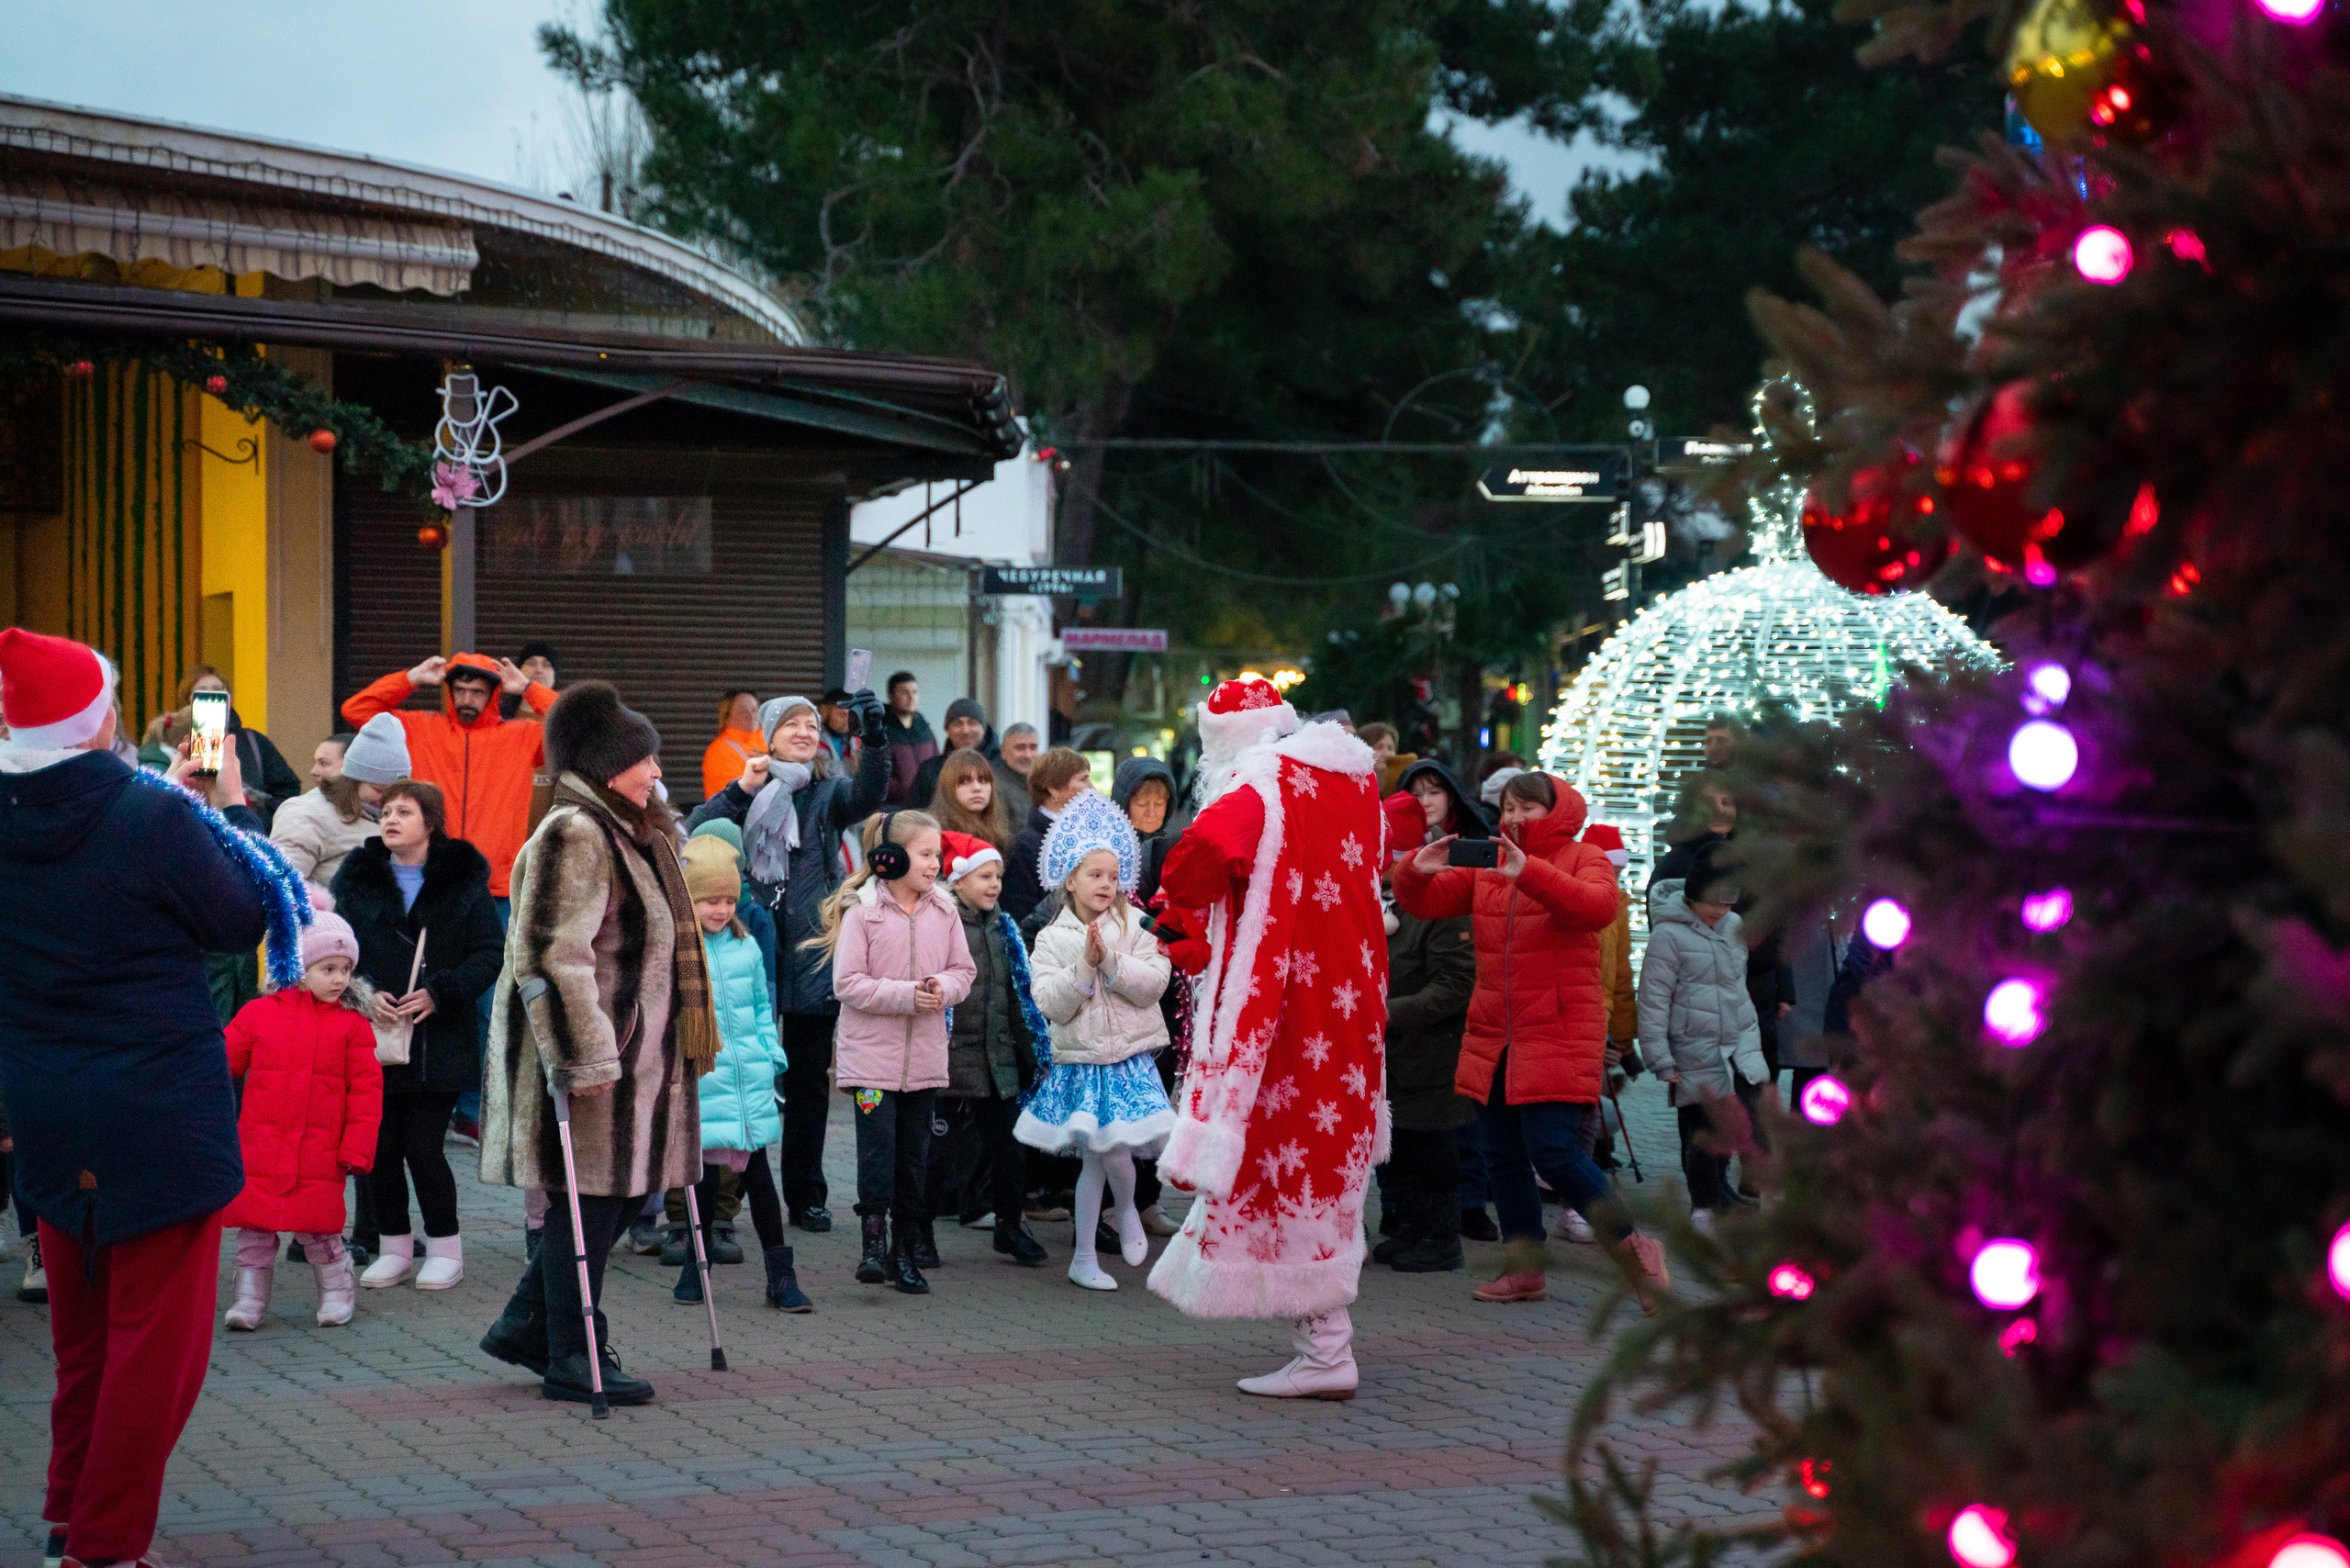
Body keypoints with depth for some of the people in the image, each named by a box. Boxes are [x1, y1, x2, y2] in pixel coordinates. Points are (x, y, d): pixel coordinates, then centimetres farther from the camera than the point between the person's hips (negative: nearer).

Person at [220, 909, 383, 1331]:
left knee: (317, 1228, 0)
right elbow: (223, 1062, 11)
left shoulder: (352, 1025, 2)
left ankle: (337, 1290, 22)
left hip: (319, 1152, -1)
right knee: (254, 1224, 3)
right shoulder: (259, 1014, 3)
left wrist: (357, 1148, -3)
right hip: (259, 1148, 1)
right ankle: (251, 1295, 16)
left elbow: (366, 1087, 2)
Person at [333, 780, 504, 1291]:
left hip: (440, 1039, -3)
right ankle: (394, 1247, 17)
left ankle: (444, 1247, 10)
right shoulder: (359, 879, 8)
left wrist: (438, 993, -14)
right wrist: (367, 993, -11)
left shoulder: (463, 880, 1)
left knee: (422, 1145, -6)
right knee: (381, 1146, 2)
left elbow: (491, 955, -2)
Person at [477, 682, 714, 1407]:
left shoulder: (635, 834, 18)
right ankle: (572, 1358, 5)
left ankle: (525, 1326, 22)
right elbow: (556, 956, -22)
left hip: (634, 1051, 10)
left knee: (621, 1194, 11)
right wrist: (583, 1058, -25)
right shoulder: (574, 837, -16)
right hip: (591, 1053, -10)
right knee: (587, 1201, -4)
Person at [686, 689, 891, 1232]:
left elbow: (867, 794, -17)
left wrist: (874, 737, -34)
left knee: (810, 1077, 6)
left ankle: (806, 1195, 15)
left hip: (813, 954, 0)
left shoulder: (829, 793, 6)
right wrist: (741, 790, -12)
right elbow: (696, 835, -2)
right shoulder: (750, 792, 9)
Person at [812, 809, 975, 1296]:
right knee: (877, 1148, -9)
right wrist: (905, 995, -19)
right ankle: (874, 1241, -1)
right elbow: (847, 983, -12)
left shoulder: (943, 911, 4)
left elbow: (963, 970, 10)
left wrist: (943, 988, -12)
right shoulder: (861, 910, -10)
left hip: (924, 1055, 5)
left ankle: (905, 1247, 17)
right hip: (872, 1051, -4)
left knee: (914, 1154, 9)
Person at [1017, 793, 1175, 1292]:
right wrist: (1084, 967, -17)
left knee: (1114, 1152, -11)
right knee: (1095, 1158, 1)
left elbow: (1155, 981, -10)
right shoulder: (1052, 938, 2)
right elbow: (1051, 1003, -7)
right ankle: (1084, 1257, 14)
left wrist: (1111, 962, -18)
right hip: (1079, 1060, 0)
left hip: (1129, 1058, 0)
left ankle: (1127, 1211, 24)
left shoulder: (1131, 932, 3)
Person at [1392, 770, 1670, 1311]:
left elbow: (1597, 907, -22)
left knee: (1553, 1152, -15)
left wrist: (1528, 872, -35)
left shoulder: (1583, 859, -1)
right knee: (1503, 1158, 8)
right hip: (1493, 1035, 6)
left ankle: (1632, 1248, -1)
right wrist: (1418, 872, -15)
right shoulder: (1485, 866, 14)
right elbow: (1423, 902, 9)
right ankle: (1525, 1269, 18)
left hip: (1559, 1034, -6)